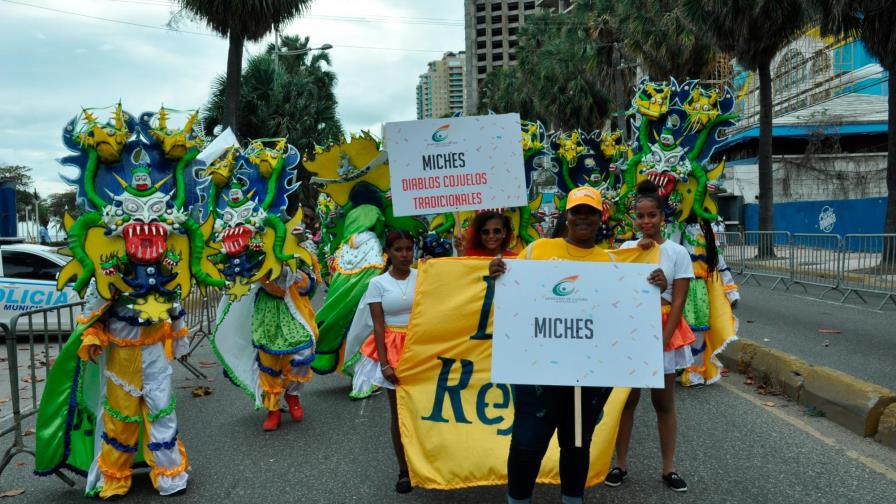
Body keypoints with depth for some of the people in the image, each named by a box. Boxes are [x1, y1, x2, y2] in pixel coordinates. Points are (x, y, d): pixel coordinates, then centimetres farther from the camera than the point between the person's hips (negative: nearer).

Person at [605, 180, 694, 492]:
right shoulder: (626, 248, 3)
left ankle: (668, 469, 20)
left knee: (664, 402, 9)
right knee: (626, 398, 7)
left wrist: (662, 341, -14)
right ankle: (620, 464, 19)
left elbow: (678, 302, -7)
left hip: (665, 331, -1)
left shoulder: (677, 252, -5)